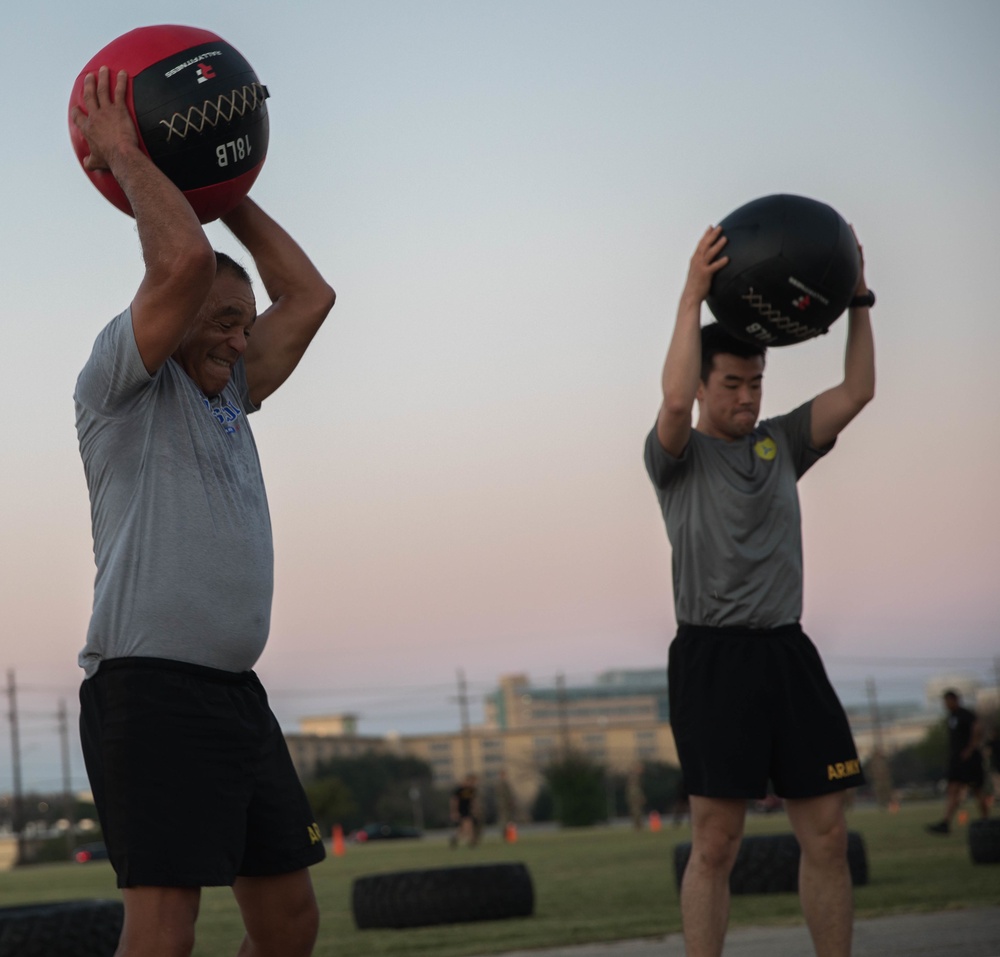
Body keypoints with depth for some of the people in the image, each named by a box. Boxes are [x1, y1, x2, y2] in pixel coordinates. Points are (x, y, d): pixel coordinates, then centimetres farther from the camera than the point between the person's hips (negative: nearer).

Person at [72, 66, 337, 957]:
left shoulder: (227, 398, 22)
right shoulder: (120, 387, -1)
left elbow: (308, 295, 22)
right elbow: (184, 261, -16)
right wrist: (122, 153, -3)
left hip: (237, 693, 9)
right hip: (151, 690, -9)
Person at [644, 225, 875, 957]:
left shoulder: (780, 444, 16)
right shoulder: (678, 455, 2)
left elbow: (857, 393, 8)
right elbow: (674, 401, -21)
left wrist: (858, 300, 0)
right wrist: (694, 295, -20)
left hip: (787, 649, 5)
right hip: (714, 653, -5)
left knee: (827, 835, 3)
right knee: (716, 843, -7)